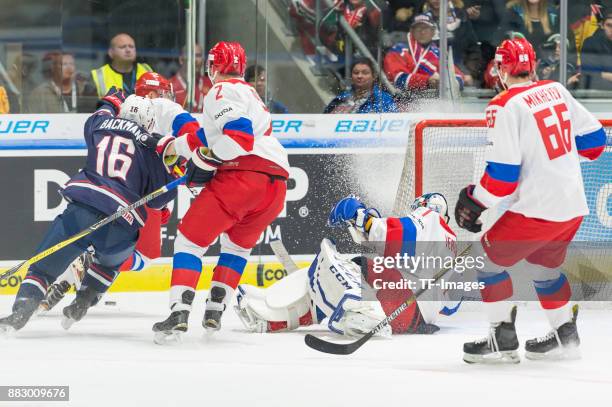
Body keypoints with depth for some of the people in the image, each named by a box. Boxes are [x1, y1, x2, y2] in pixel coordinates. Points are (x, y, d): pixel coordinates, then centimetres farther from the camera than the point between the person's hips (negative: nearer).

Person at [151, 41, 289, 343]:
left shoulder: (222, 91, 2)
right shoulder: (249, 93, 31)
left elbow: (238, 134, -14)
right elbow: (211, 135, 34)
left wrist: (205, 160, -8)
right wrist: (176, 145, 38)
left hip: (242, 174, -9)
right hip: (276, 184, 9)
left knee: (191, 239, -4)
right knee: (237, 244, 28)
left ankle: (179, 312, -19)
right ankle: (215, 310, 17)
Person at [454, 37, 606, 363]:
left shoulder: (505, 107, -13)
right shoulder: (557, 91, 8)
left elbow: (502, 174, -17)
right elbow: (593, 139, 16)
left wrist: (474, 202, -3)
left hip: (537, 208, -8)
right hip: (574, 205, 8)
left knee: (490, 257, 6)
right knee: (544, 264, 27)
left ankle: (503, 340, 2)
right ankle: (565, 334, 31)